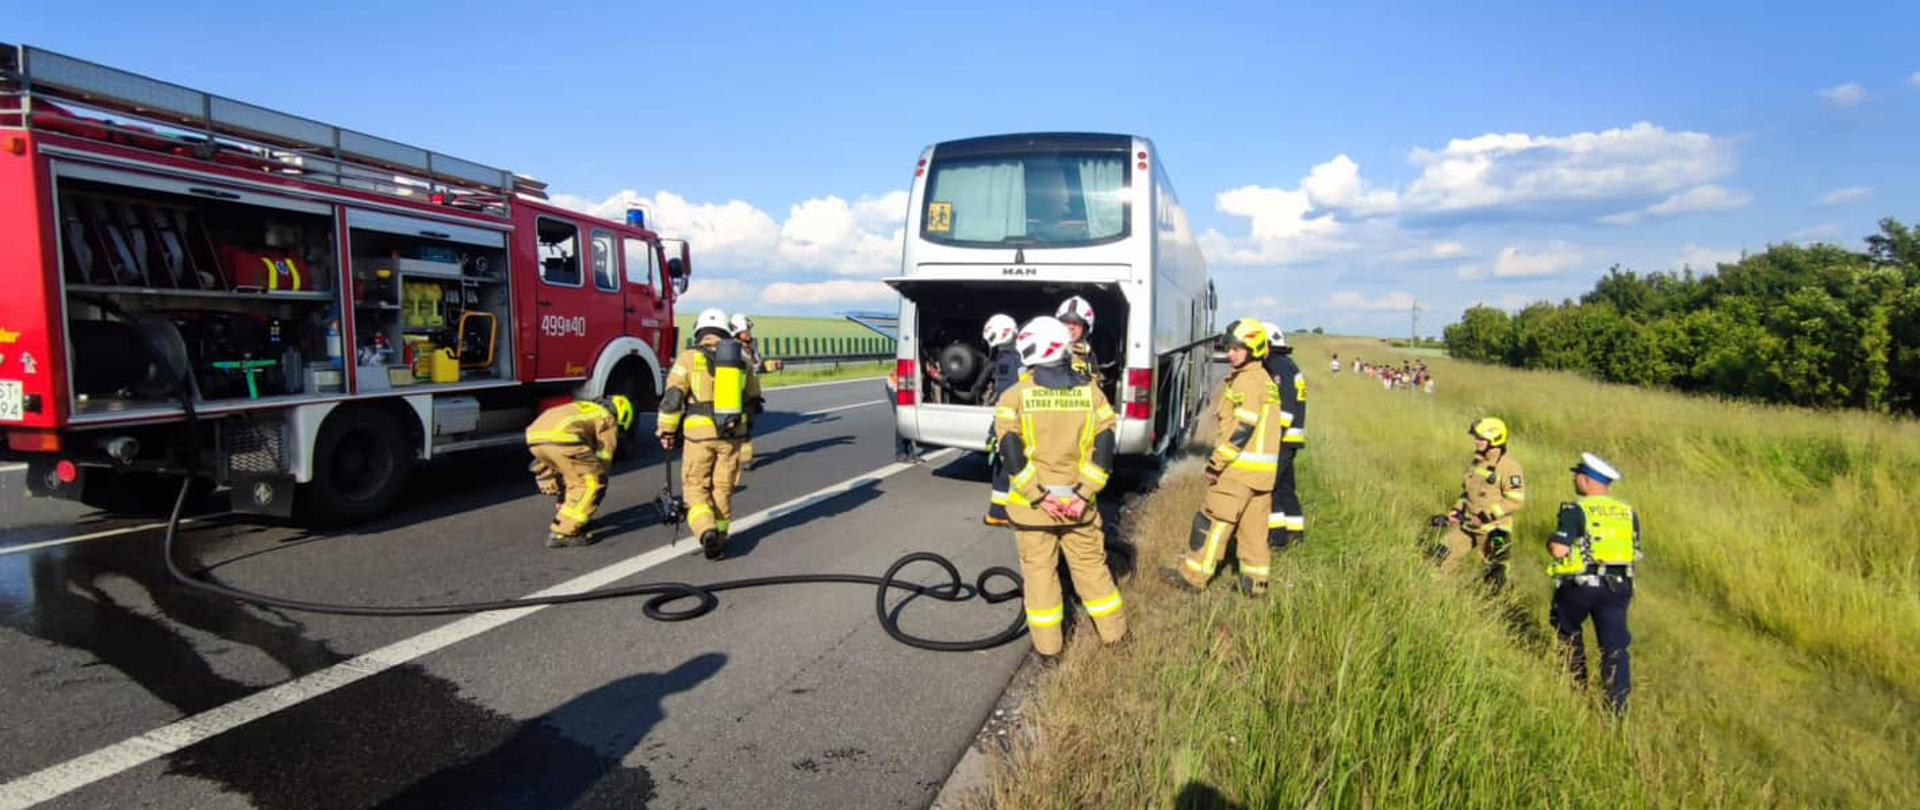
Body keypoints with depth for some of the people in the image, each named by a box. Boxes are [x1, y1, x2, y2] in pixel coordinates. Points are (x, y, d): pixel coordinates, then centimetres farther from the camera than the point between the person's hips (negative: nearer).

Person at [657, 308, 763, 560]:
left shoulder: (690, 358, -4)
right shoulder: (741, 359, 7)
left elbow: (672, 398, -7)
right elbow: (754, 400, 17)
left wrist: (666, 431, 3)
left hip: (699, 434, -3)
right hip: (732, 434, 3)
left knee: (696, 487, 8)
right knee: (723, 487, 15)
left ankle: (706, 532, -11)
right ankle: (720, 535, 21)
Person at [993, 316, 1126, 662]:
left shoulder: (1015, 396, -8)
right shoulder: (1091, 392, -1)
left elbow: (1011, 453, -13)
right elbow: (1104, 449, -6)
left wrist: (1039, 497, -11)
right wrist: (1083, 494, -7)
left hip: (1031, 503, -2)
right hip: (1076, 501, 2)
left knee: (1039, 570, 11)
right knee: (1091, 566, 18)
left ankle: (1048, 647, 19)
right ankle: (1115, 633, 31)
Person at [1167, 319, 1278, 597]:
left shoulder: (1246, 381, -14)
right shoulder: (1265, 380, 17)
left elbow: (1242, 429, -20)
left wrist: (1216, 463, -16)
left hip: (1240, 466, -9)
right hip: (1262, 467, 9)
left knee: (1214, 520, -2)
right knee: (1253, 526, 13)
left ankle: (1192, 576, 4)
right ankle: (1255, 581, 18)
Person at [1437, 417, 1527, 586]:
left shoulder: (1509, 466, -15)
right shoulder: (1477, 462, 10)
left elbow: (1516, 500, -20)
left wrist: (1485, 517, -23)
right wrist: (1457, 509, 6)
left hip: (1493, 529, -7)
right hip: (1466, 523, 7)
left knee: (1496, 578, 3)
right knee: (1438, 560, 4)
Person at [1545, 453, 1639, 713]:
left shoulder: (1576, 509, -9)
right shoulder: (1629, 512, 9)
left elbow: (1559, 549, -17)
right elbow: (1635, 553, 13)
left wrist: (1550, 542, 4)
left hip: (1580, 584, -4)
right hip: (1618, 587, 4)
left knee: (1568, 630, 22)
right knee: (1615, 644, 6)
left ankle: (1577, 684, 28)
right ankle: (1618, 704, 2)